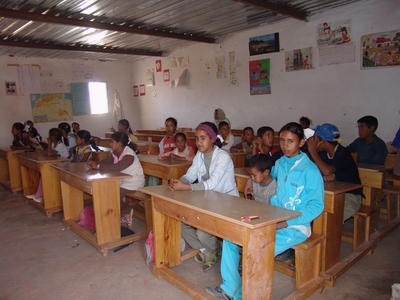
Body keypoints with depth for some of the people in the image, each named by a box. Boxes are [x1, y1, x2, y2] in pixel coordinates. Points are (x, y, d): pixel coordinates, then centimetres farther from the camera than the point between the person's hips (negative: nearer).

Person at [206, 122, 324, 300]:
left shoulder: (310, 170, -13)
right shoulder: (279, 163, 8)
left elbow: (317, 205, -15)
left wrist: (285, 223, -21)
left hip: (295, 227, -7)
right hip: (273, 221, 7)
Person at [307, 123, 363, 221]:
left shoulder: (343, 154, -19)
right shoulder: (323, 153, 1)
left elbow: (327, 171, -35)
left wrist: (312, 151, -26)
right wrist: (324, 176, -25)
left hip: (350, 196, -6)